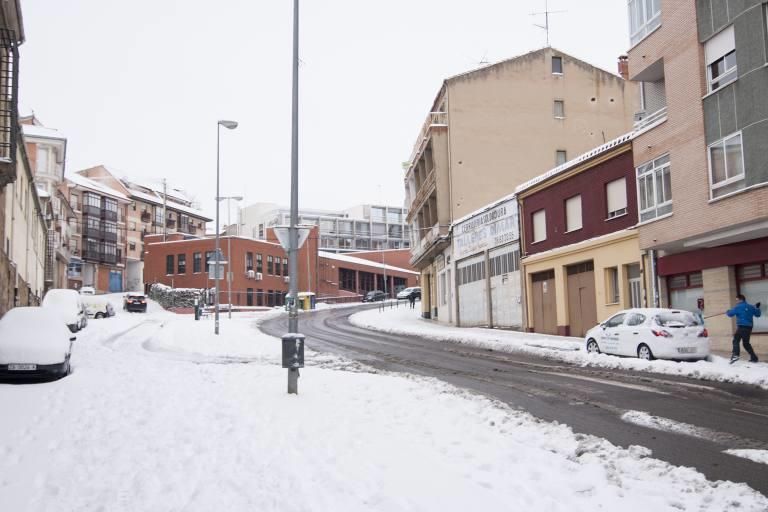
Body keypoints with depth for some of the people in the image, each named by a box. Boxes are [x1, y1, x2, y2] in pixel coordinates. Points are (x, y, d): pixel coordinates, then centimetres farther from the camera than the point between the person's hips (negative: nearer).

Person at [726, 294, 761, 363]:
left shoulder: (738, 307, -5)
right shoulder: (751, 307, 13)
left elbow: (730, 314, -5)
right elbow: (757, 314, 24)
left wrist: (727, 311, 18)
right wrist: (757, 308, 41)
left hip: (741, 327, -7)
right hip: (749, 327, 7)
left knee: (736, 340, -10)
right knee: (746, 343, 16)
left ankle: (735, 355, -30)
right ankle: (753, 357, 14)